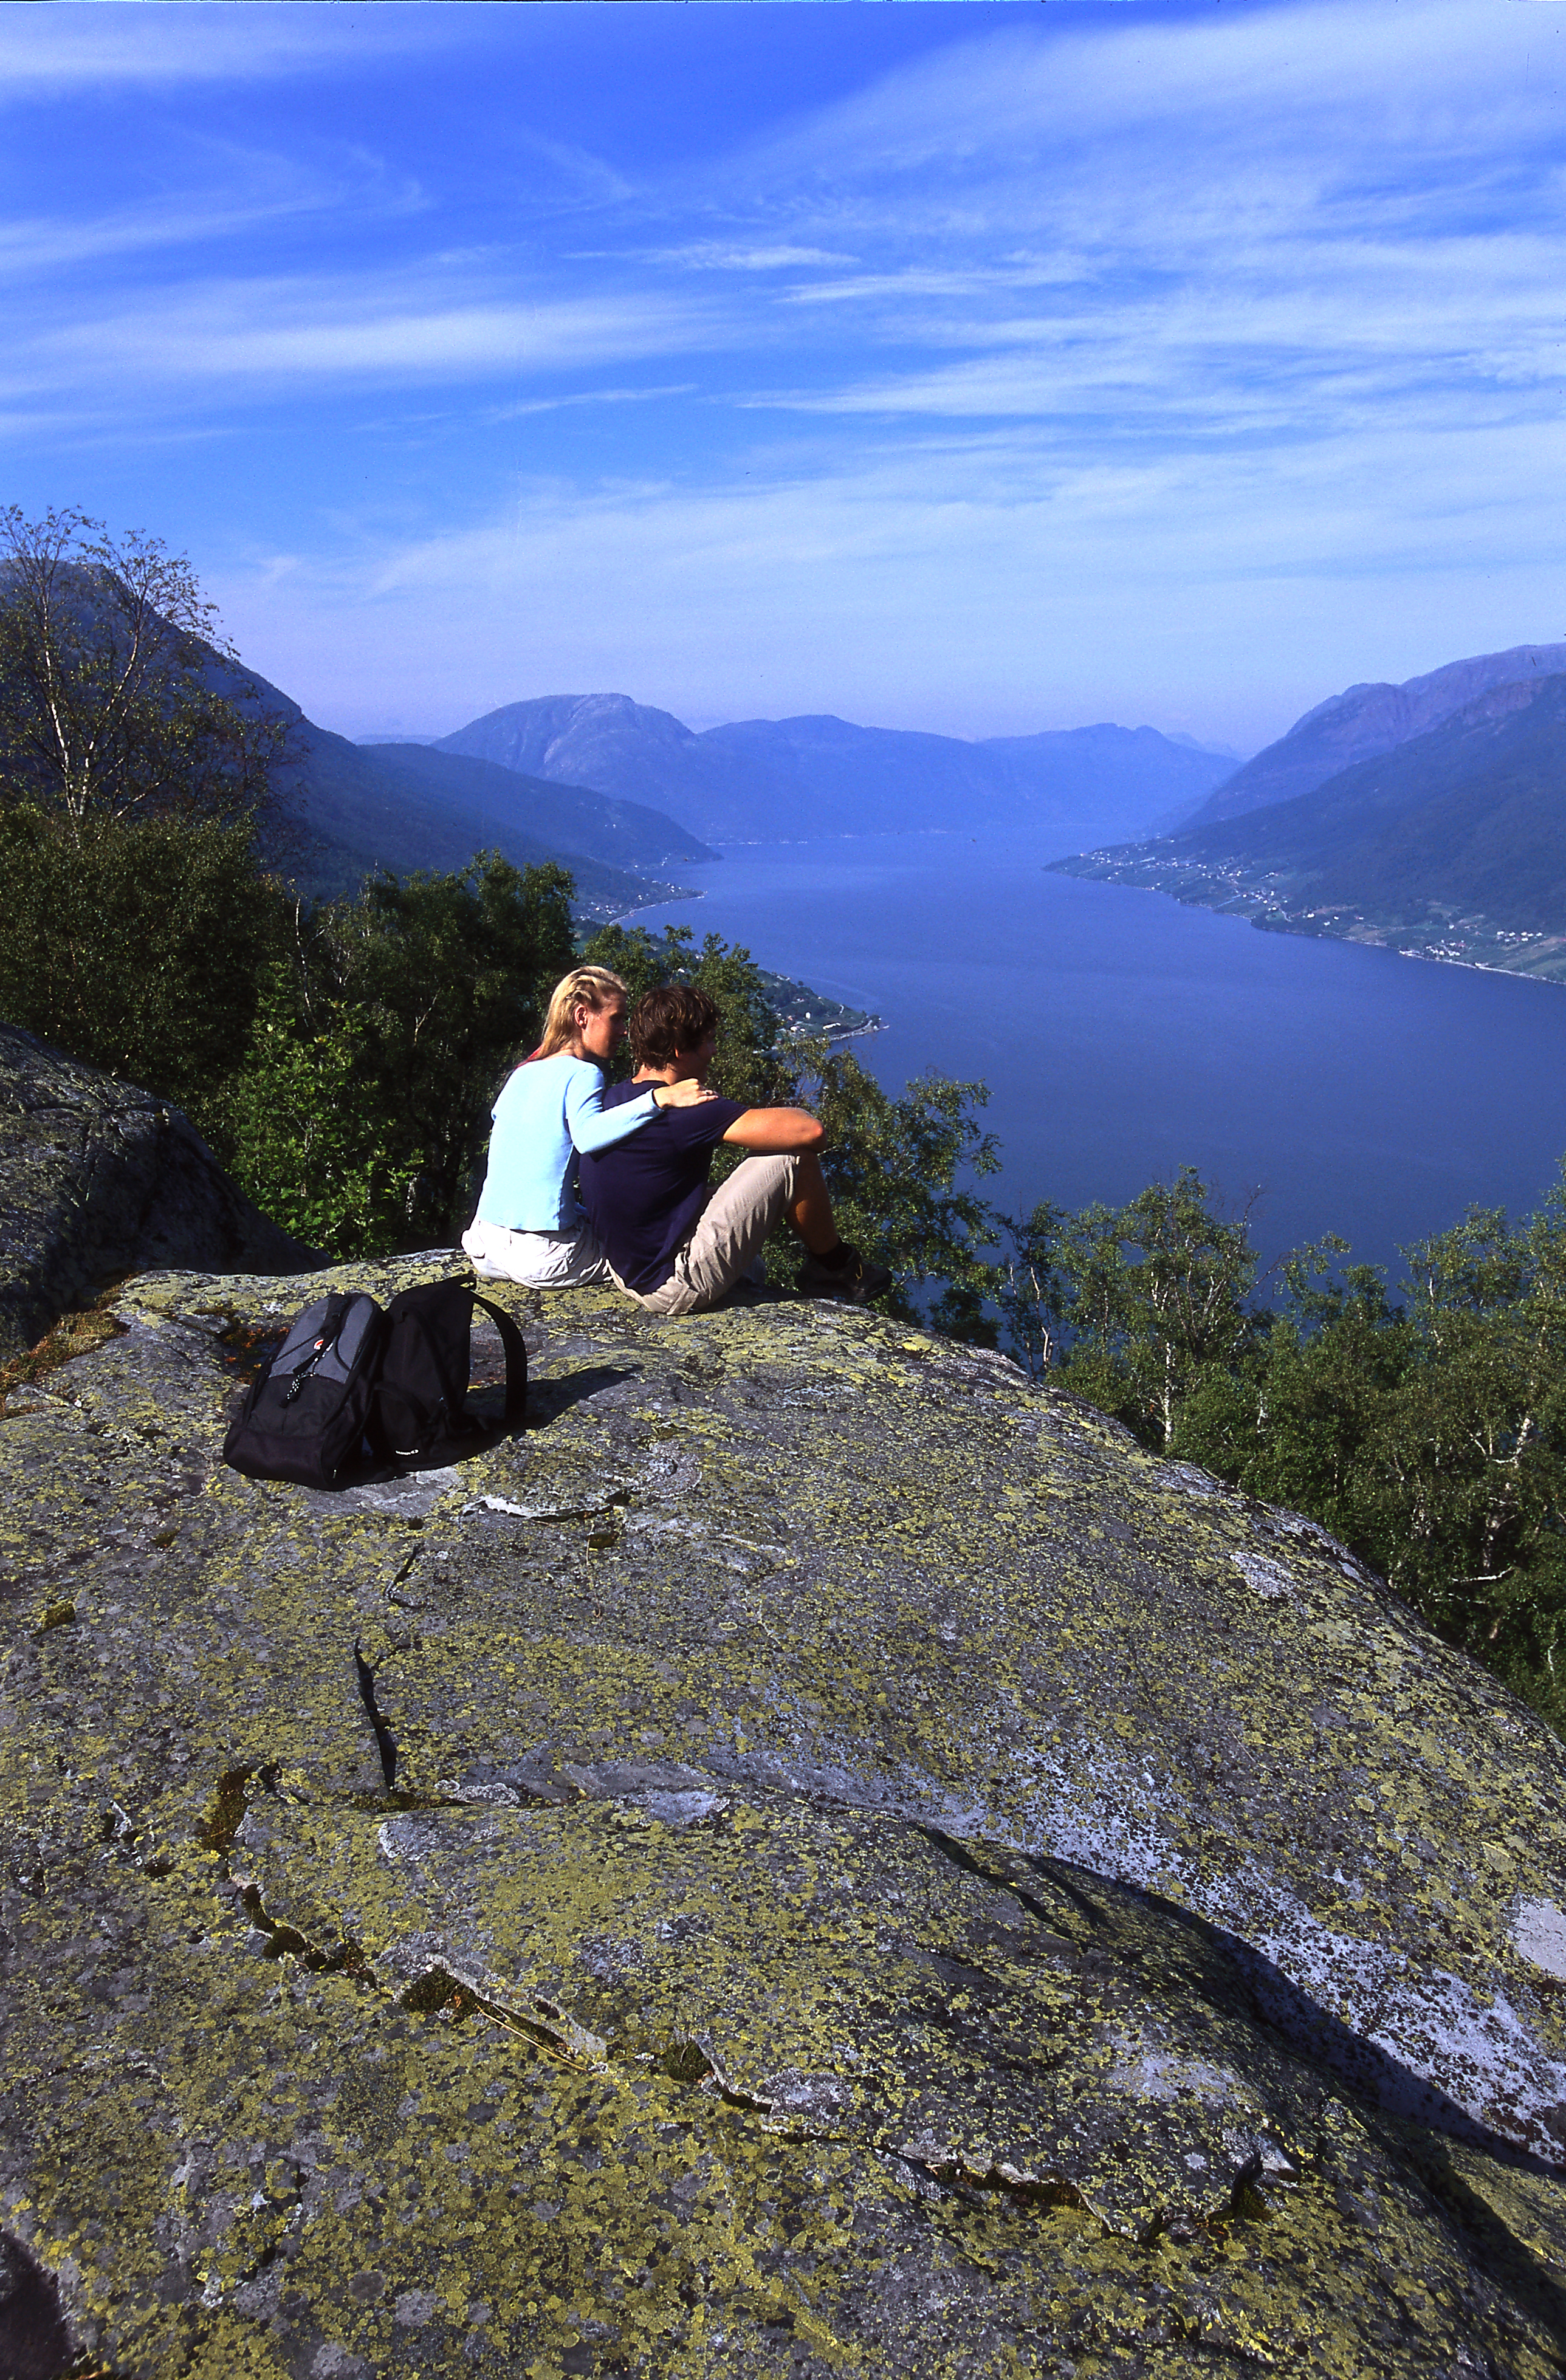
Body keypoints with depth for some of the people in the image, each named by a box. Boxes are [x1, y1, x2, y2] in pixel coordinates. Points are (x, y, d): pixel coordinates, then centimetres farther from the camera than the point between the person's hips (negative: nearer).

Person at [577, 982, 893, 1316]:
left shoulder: (610, 1099, 4)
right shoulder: (684, 1112, -22)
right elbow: (811, 1131, -24)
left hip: (627, 1276, 9)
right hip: (677, 1291, -9)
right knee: (794, 1156, -7)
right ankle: (835, 1266, 15)